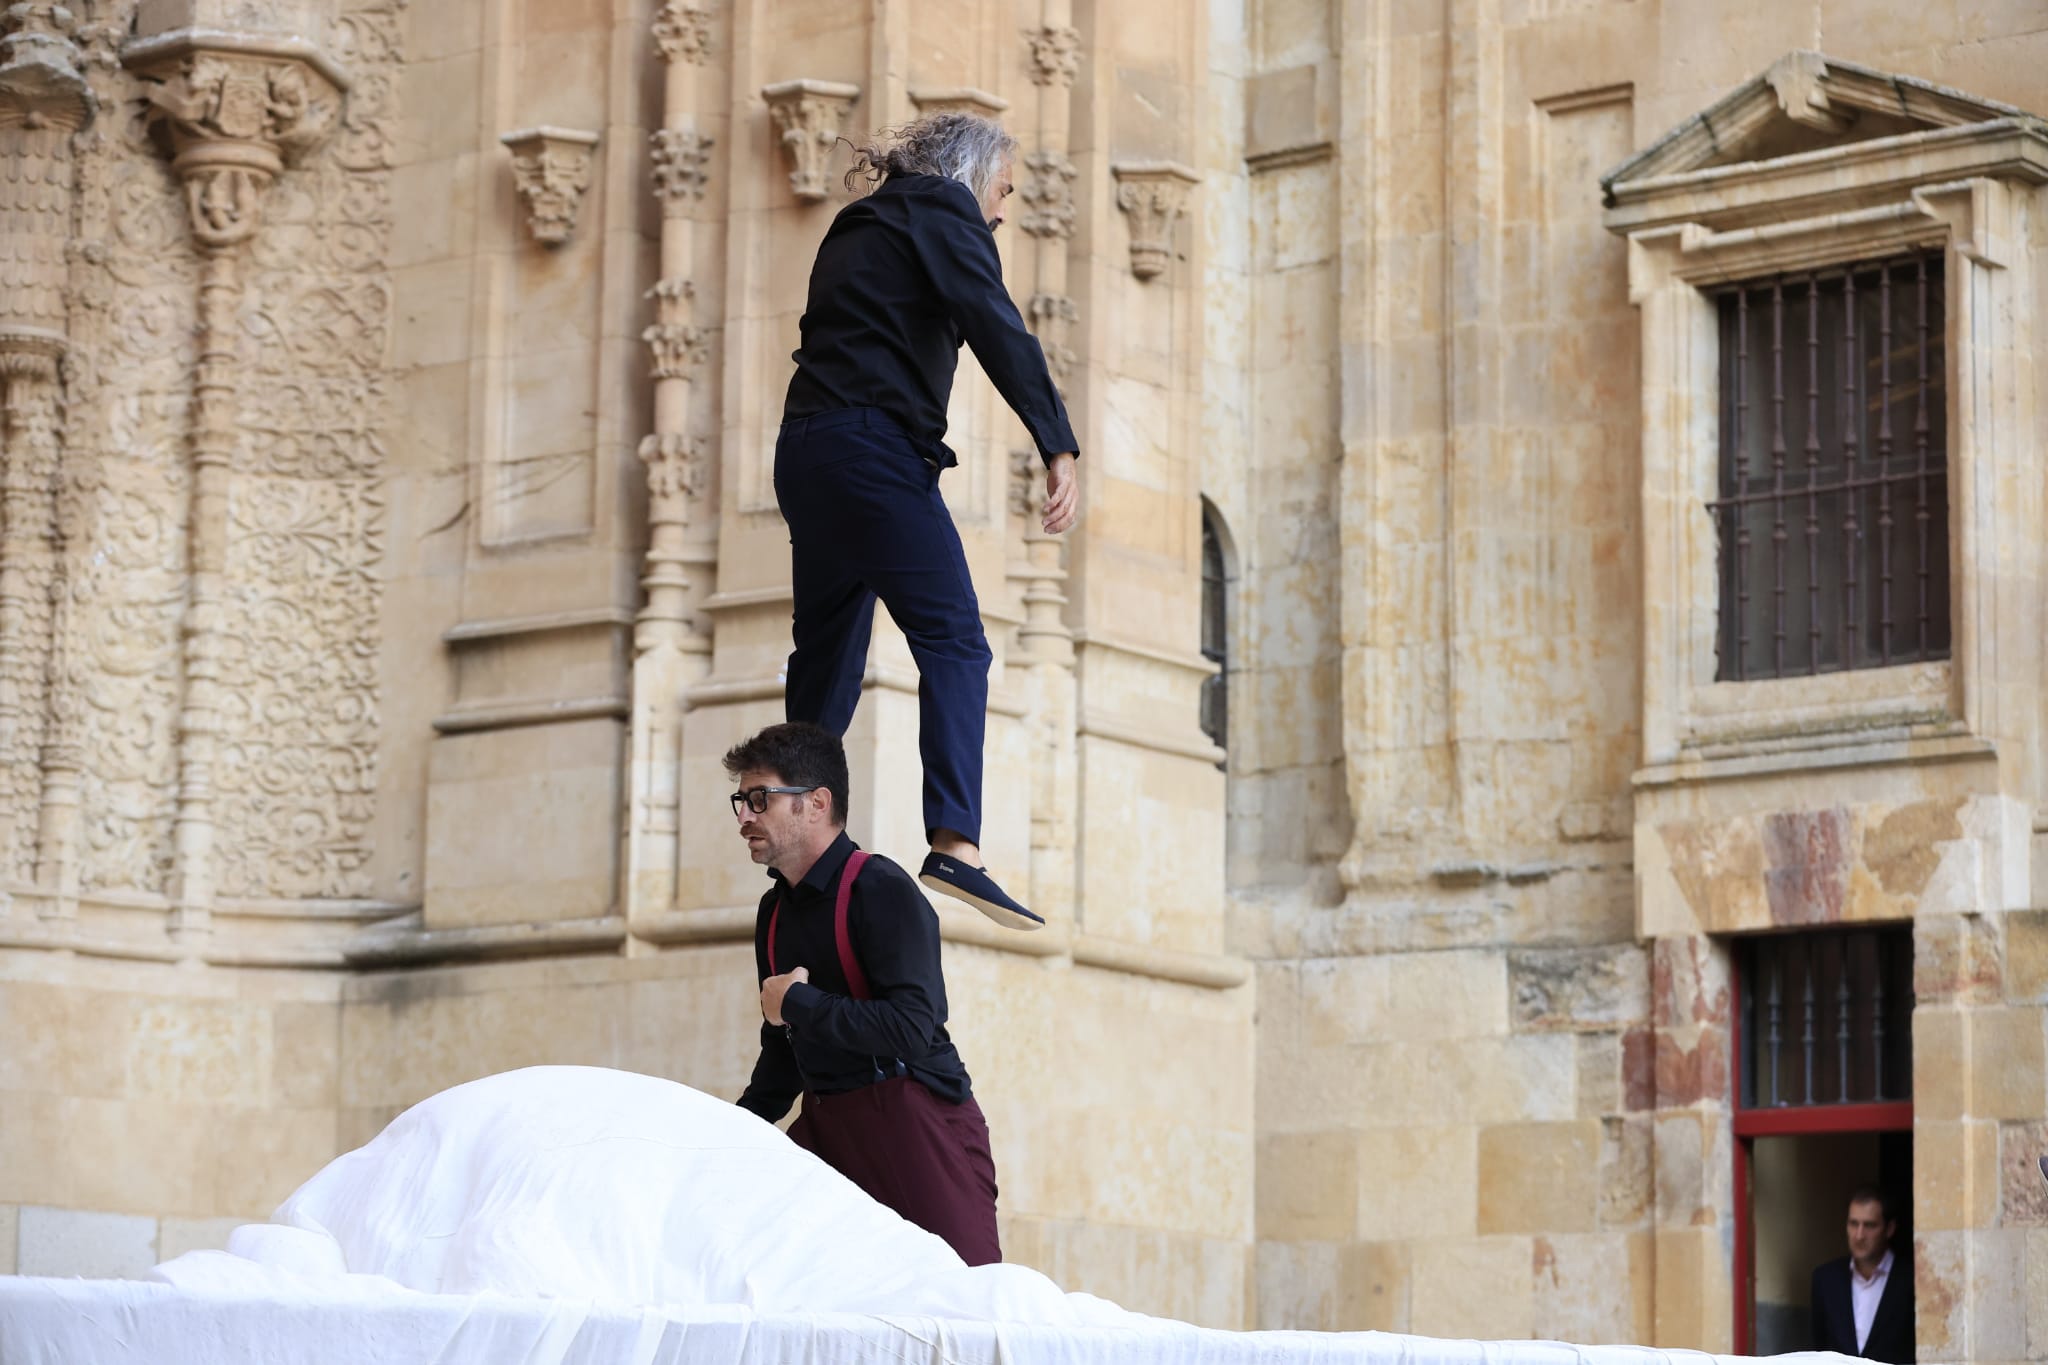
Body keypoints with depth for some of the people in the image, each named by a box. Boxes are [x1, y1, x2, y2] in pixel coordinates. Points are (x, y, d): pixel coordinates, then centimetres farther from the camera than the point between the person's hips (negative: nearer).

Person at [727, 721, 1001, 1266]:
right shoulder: (776, 910, 15)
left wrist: (796, 1002, -14)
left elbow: (911, 1028, -24)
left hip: (917, 1118, -8)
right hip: (827, 1125, 8)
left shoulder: (882, 890, -12)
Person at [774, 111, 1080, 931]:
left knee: (826, 656, 15)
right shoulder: (943, 216, 1)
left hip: (806, 449, 9)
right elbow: (998, 330, -14)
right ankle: (954, 847, -30)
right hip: (875, 448, -9)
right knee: (954, 642, -16)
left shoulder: (858, 229, 27)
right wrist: (1058, 449, -23)